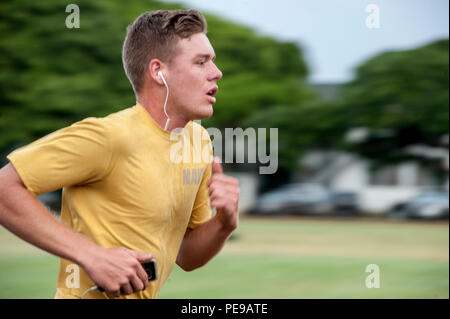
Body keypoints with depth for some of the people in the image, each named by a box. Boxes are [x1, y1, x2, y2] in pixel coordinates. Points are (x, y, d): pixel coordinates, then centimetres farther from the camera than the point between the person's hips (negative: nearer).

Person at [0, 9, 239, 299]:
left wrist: (225, 222, -6)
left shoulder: (197, 139, 6)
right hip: (93, 295, -7)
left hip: (143, 294, 7)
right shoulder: (108, 136, -17)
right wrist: (91, 255, -24)